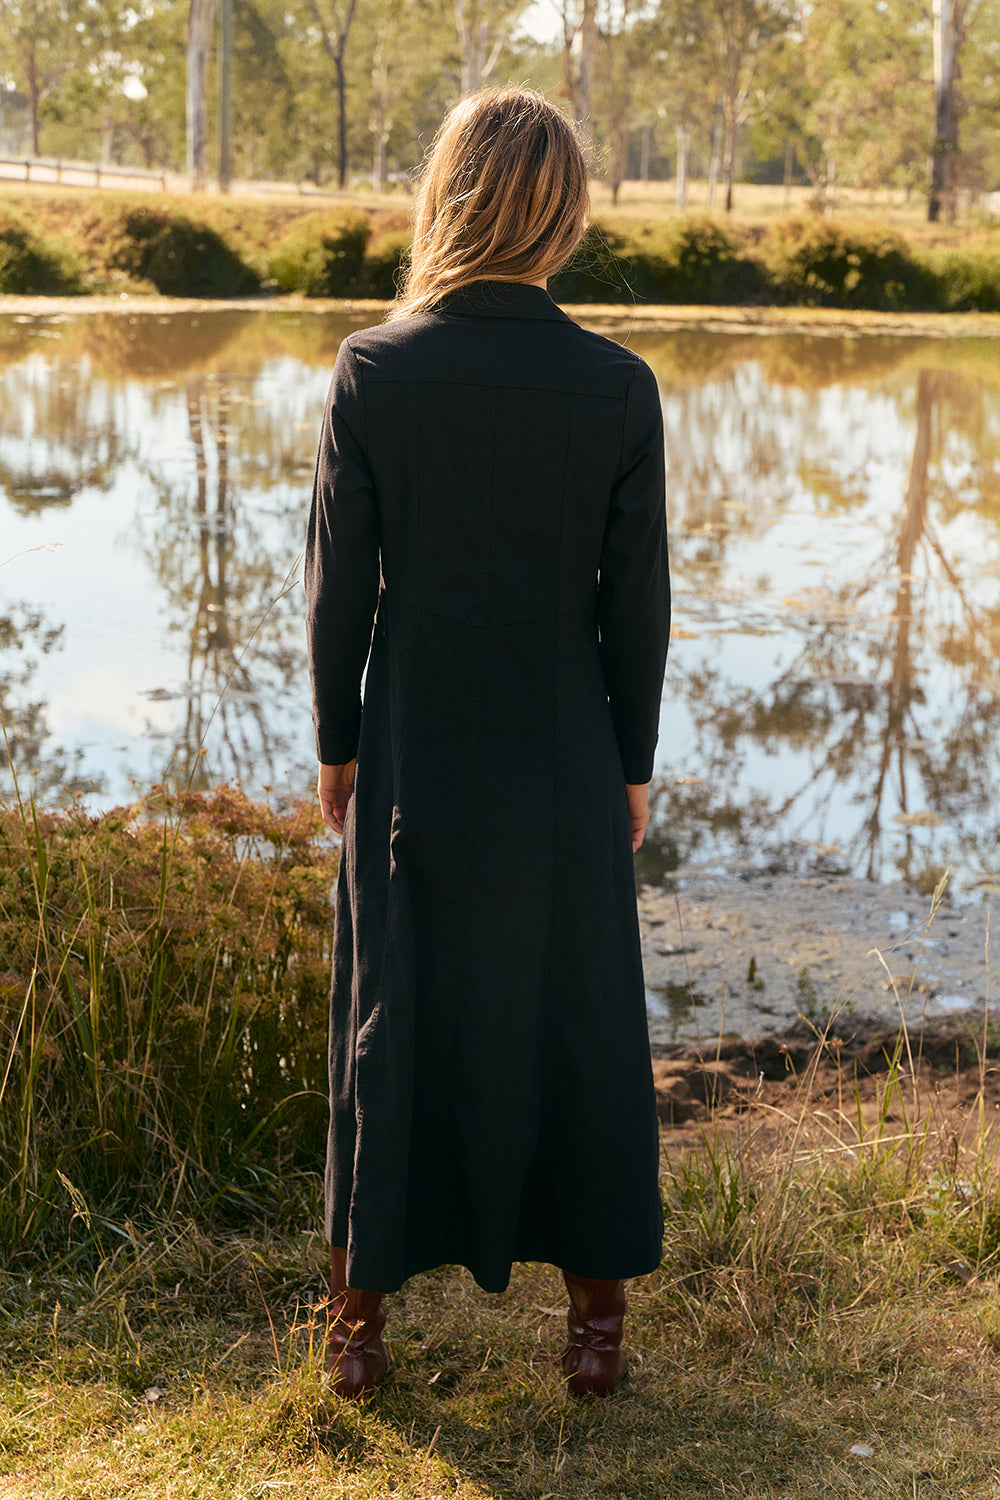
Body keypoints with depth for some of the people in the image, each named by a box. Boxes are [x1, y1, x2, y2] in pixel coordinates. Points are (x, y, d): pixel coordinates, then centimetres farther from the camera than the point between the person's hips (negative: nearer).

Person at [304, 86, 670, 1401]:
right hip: (563, 771, 0)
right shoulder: (618, 389, -10)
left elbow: (338, 586, -6)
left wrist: (336, 745, 7)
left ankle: (360, 1316, 24)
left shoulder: (371, 372, -10)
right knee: (576, 1028, 13)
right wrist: (633, 764, 7)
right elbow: (636, 603, -5)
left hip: (412, 762, 0)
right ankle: (596, 1316, 24)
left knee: (394, 1025, 12)